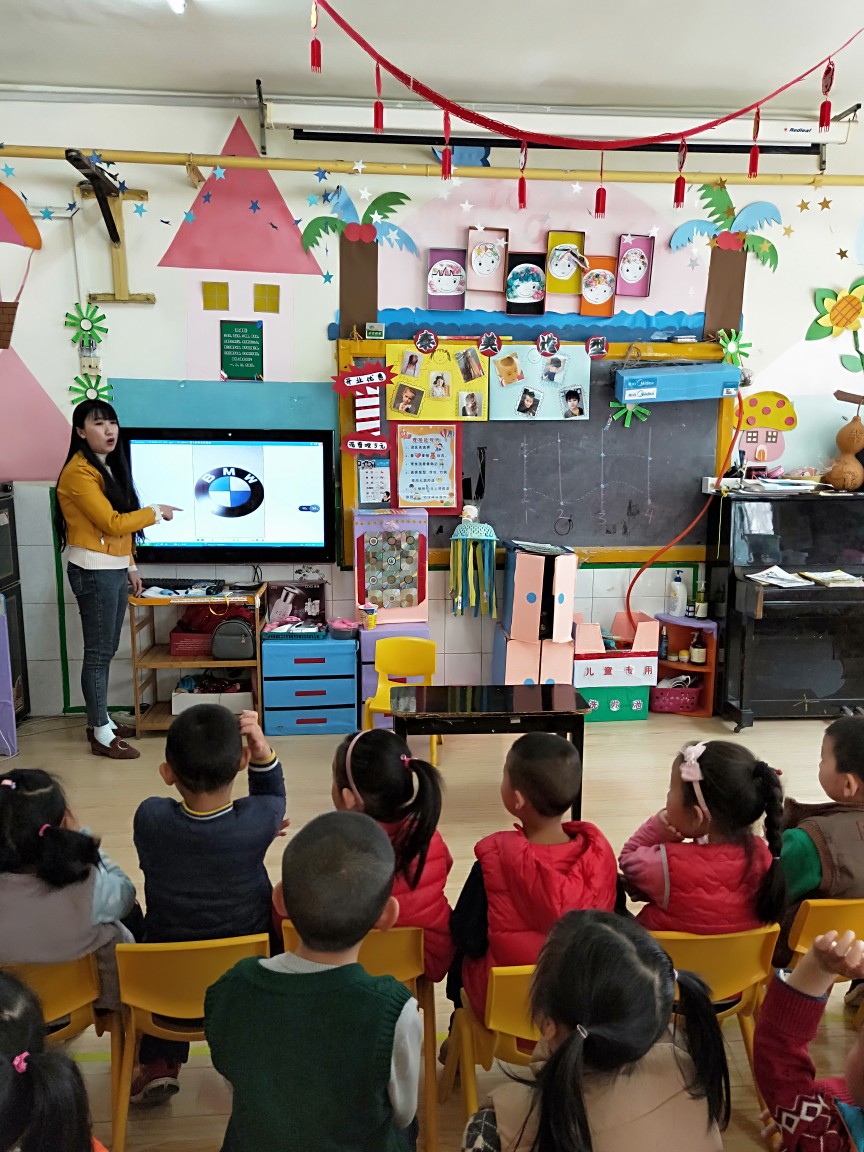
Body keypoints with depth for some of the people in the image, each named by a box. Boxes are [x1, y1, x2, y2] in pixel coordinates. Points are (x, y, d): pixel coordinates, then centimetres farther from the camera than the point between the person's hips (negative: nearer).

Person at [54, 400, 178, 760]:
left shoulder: (108, 466, 14)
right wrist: (155, 512, -9)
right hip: (93, 572, -9)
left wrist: (130, 566, 16)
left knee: (107, 650, 14)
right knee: (98, 653, -2)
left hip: (114, 569, 9)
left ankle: (99, 721, 26)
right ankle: (101, 734, 6)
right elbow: (112, 523, -19)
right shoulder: (79, 472, -15)